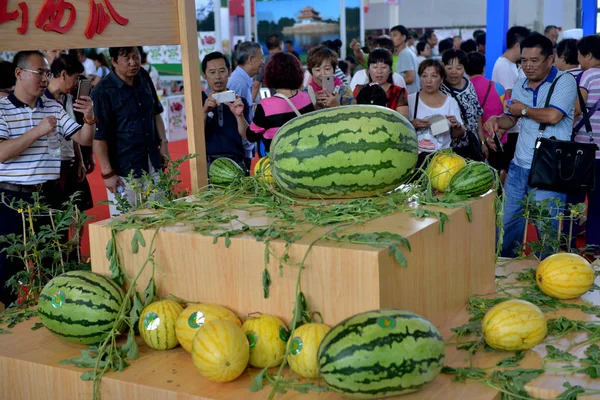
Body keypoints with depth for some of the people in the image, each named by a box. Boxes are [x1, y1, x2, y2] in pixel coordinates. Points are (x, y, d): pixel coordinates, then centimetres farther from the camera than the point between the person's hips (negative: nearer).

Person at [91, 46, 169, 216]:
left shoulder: (144, 78, 6)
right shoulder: (103, 92, -15)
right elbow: (99, 136, -14)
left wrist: (163, 143, 12)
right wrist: (107, 173, -15)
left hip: (153, 164, 6)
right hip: (123, 169, -6)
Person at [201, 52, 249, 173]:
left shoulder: (239, 101, 8)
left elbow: (247, 136, 0)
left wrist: (239, 115, -17)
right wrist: (204, 111, -18)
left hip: (236, 163, 1)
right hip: (208, 164, -1)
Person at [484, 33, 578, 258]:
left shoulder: (565, 82, -7)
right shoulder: (521, 85, 13)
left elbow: (552, 116, -22)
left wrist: (524, 110, -6)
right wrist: (497, 120, -2)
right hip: (519, 166, 7)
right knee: (507, 223, 12)